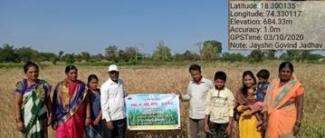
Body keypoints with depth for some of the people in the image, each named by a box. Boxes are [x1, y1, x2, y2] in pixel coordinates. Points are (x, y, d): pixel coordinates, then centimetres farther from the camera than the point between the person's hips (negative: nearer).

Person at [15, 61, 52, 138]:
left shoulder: (43, 84, 3)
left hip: (41, 118, 3)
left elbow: (48, 101, 9)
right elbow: (17, 103, -9)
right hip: (28, 118, -2)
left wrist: (50, 115, 5)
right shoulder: (22, 85, -7)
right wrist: (18, 120, -13)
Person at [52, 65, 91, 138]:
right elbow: (56, 103, 1)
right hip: (63, 119, -1)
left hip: (78, 119, 1)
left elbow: (86, 102, 5)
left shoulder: (81, 86, 2)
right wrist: (55, 120, -2)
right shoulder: (61, 86, -1)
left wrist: (88, 117, 0)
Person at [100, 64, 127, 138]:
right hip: (111, 117, -4)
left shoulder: (121, 82, 6)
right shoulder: (105, 86, -10)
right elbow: (104, 105, -11)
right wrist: (108, 120, -15)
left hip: (122, 116, 4)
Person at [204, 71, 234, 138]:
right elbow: (208, 108, 4)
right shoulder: (211, 92, 2)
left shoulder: (229, 93, -4)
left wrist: (230, 125, -8)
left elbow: (231, 110, -3)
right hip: (212, 122, 2)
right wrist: (206, 123, 0)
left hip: (224, 123, -2)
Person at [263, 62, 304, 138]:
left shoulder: (297, 86, -4)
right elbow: (267, 103, 5)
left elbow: (300, 106, -6)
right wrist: (265, 119, 1)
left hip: (288, 120, -4)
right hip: (273, 120, 4)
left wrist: (298, 123, -12)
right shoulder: (273, 84, 6)